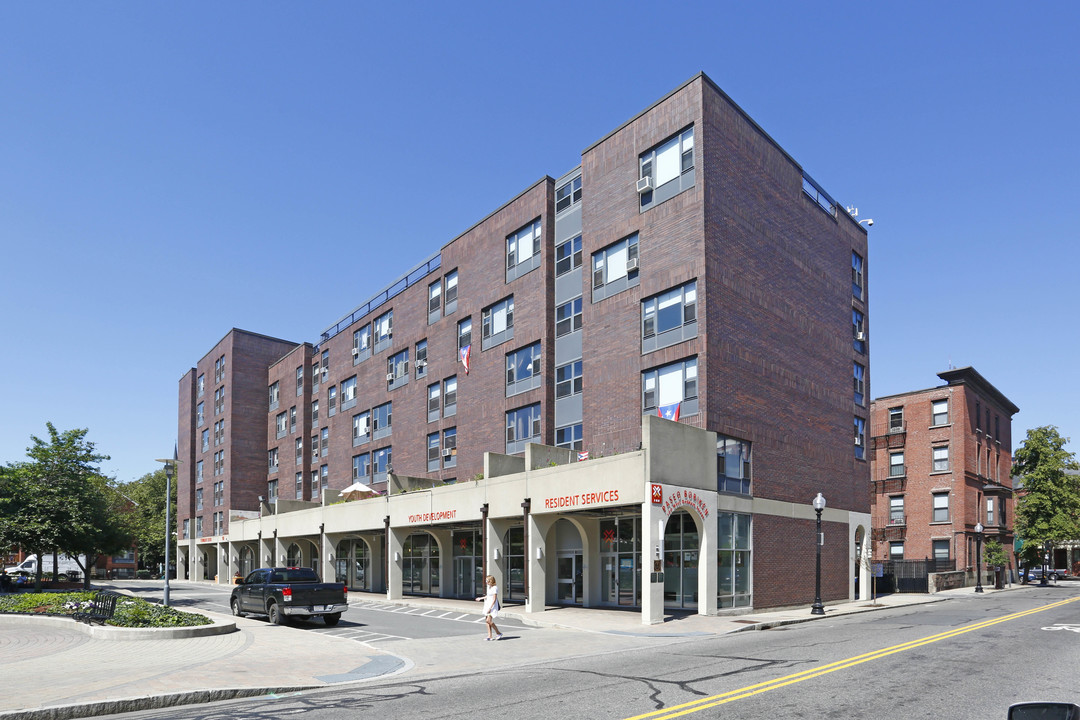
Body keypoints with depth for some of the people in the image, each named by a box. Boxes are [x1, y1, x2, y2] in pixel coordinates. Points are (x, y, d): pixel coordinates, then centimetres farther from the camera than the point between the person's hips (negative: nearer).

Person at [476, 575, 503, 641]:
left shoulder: (495, 588, -16)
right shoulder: (489, 587, 11)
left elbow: (494, 599, -19)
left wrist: (490, 608, -22)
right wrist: (480, 598, 35)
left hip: (493, 606, -9)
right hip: (488, 605, 9)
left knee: (489, 620, -14)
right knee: (487, 621, 5)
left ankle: (498, 633, -1)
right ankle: (489, 636, 9)